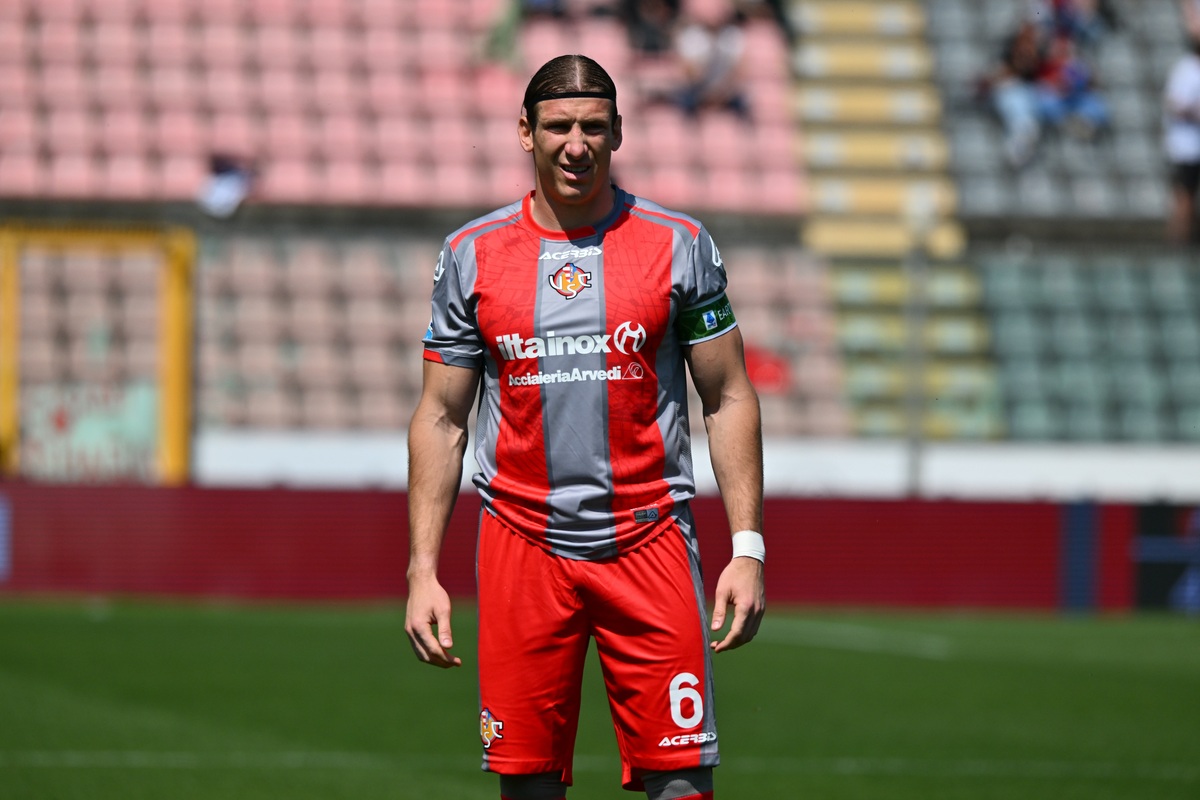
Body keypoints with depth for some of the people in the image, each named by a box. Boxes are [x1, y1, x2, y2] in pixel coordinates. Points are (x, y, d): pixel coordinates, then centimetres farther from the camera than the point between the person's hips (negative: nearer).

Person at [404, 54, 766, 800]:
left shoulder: (679, 244, 3)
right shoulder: (472, 255, 6)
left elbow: (729, 400, 5)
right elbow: (441, 420, 9)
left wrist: (748, 547, -3)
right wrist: (423, 569, 1)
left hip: (650, 542, -1)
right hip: (521, 544, 1)